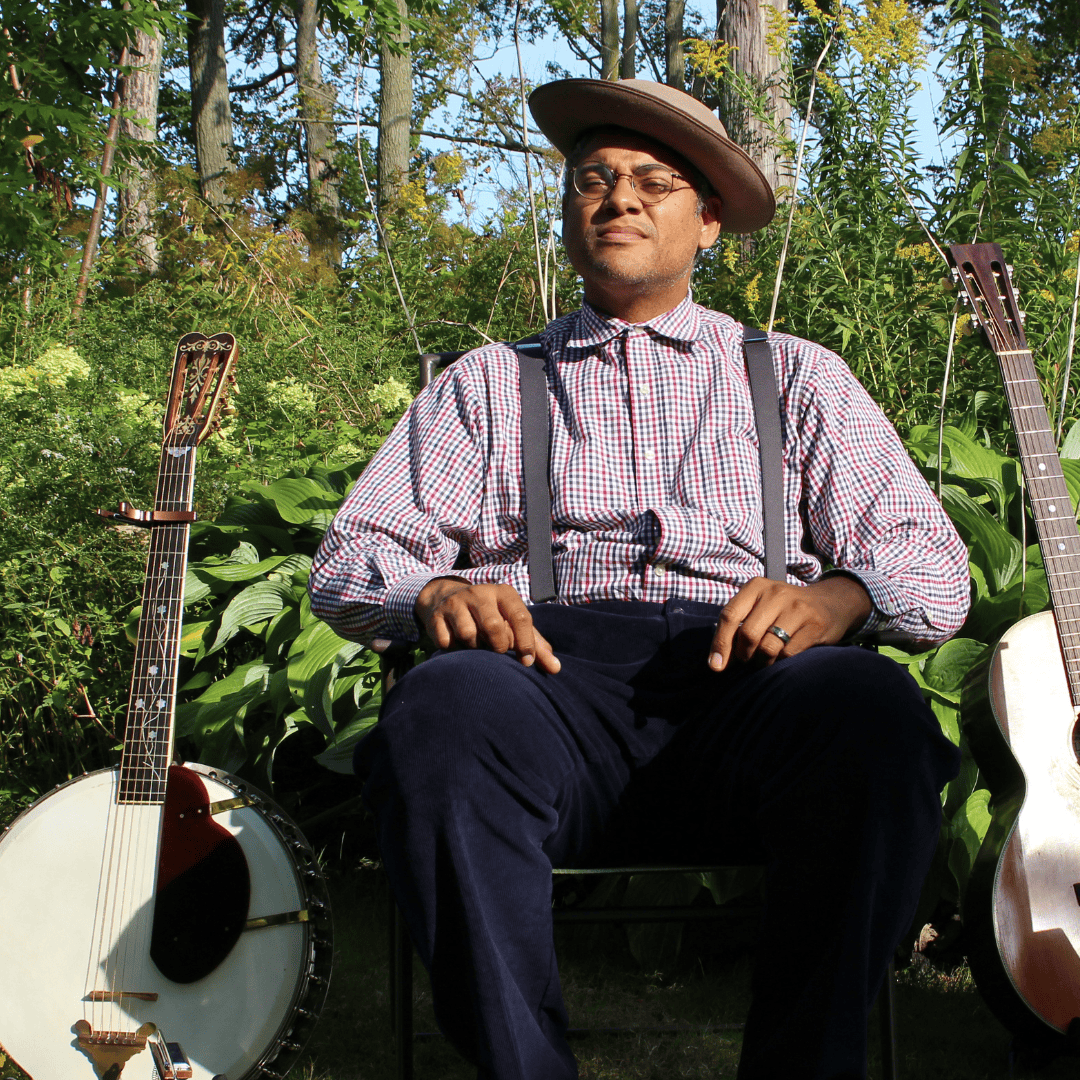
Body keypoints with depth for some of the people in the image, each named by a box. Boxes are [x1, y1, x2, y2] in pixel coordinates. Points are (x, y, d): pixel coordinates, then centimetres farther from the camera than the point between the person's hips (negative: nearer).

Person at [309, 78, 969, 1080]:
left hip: (744, 684, 0)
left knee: (873, 707, -34)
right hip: (552, 677, 0)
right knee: (445, 705, -35)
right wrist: (434, 591, -9)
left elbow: (932, 565, 15)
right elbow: (351, 557, 16)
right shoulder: (486, 382, 26)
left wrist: (834, 597, -9)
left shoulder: (795, 376, 25)